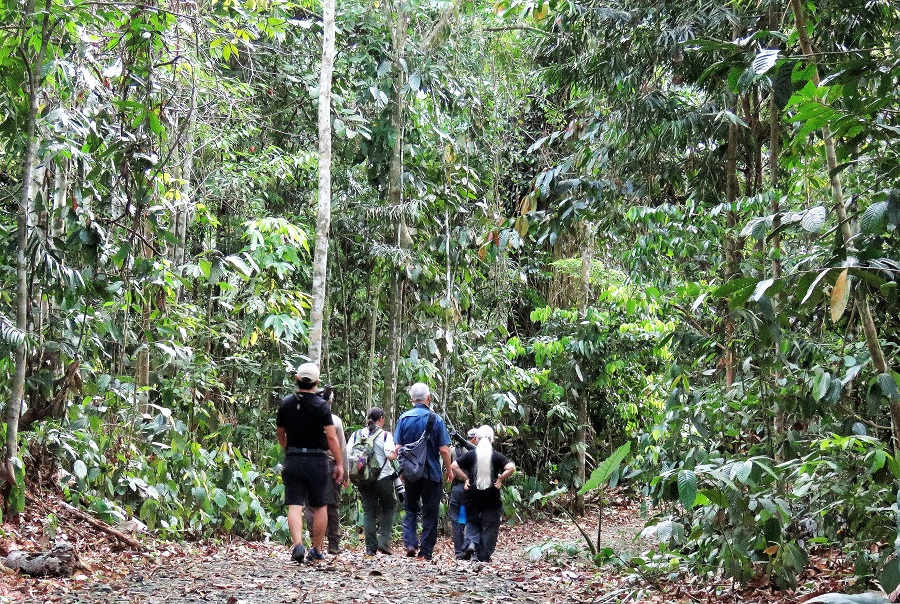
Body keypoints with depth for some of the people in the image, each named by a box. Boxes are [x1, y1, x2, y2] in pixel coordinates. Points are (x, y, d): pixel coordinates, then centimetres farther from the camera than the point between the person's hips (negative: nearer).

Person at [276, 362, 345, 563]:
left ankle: (297, 544, -21)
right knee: (320, 507, 10)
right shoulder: (321, 405, -9)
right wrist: (339, 464, -6)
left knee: (294, 505, -1)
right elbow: (331, 437, -13)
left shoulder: (285, 403, 3)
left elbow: (280, 433, 16)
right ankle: (316, 551, 15)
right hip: (317, 460, -2)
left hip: (292, 460, 2)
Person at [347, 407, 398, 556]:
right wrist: (398, 449, 2)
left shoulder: (356, 435, 5)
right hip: (383, 477, -3)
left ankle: (370, 547, 4)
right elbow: (391, 455, -16)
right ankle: (384, 542, 2)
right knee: (388, 508, 13)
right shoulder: (385, 435, -6)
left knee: (368, 511, 8)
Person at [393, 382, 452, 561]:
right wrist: (449, 470, 5)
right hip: (432, 472, -2)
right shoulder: (436, 420, -8)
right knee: (430, 512, 6)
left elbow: (398, 448, -1)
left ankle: (410, 543, -1)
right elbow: (444, 450, -9)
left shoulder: (403, 418, -1)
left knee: (410, 509, 17)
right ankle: (425, 552, 6)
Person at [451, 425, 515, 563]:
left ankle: (471, 542, -10)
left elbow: (454, 466, -6)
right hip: (491, 496, -1)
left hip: (472, 495, 1)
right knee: (489, 526, 6)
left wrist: (465, 479, 0)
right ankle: (484, 556, 4)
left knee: (472, 522, 17)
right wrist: (500, 479, -3)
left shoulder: (470, 455, 1)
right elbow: (511, 468, -13)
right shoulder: (497, 456, -2)